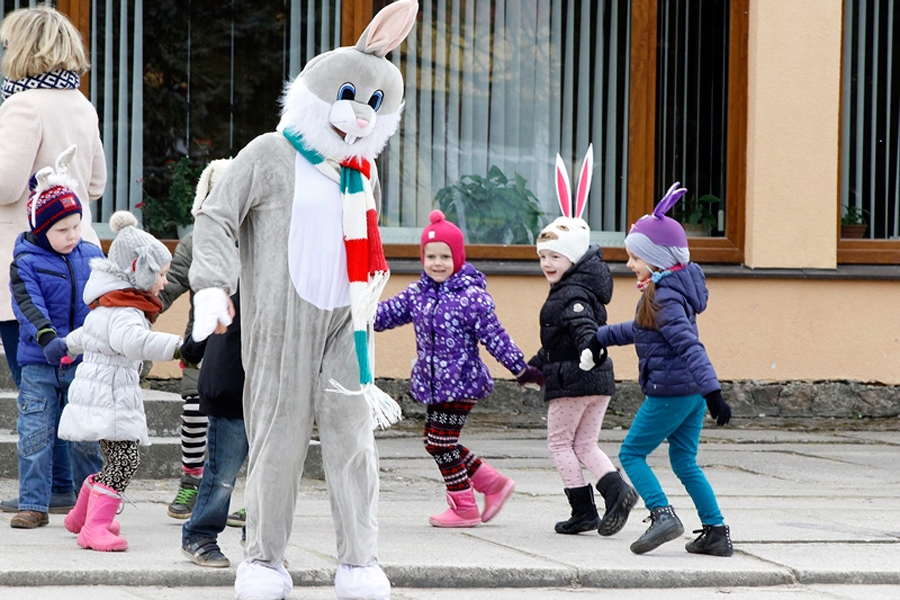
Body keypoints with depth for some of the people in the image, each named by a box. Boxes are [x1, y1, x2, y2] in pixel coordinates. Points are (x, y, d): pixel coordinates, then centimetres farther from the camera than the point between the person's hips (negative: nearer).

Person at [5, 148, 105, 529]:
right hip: (39, 363, -2)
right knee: (35, 435, 0)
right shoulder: (26, 263, -5)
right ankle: (33, 506, 8)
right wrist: (46, 337, -32)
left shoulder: (92, 256, 6)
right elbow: (28, 303, -18)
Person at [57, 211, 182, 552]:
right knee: (125, 459, -16)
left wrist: (66, 347, 58)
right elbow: (133, 340, -40)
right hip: (108, 396, -11)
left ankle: (81, 516, 29)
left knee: (118, 461, 15)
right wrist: (178, 347, -50)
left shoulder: (107, 305, 18)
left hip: (99, 392, 11)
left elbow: (84, 334, 37)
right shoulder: (125, 310, -18)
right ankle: (95, 527, -19)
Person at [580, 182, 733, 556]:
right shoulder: (671, 291, 14)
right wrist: (601, 337, 35)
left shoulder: (664, 298, -17)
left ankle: (662, 514, -12)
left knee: (631, 454, 2)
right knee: (684, 462, 14)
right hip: (693, 394, 10)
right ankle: (716, 532, 12)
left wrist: (712, 391, -34)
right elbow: (640, 329, 31)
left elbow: (689, 345, -27)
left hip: (669, 392, -10)